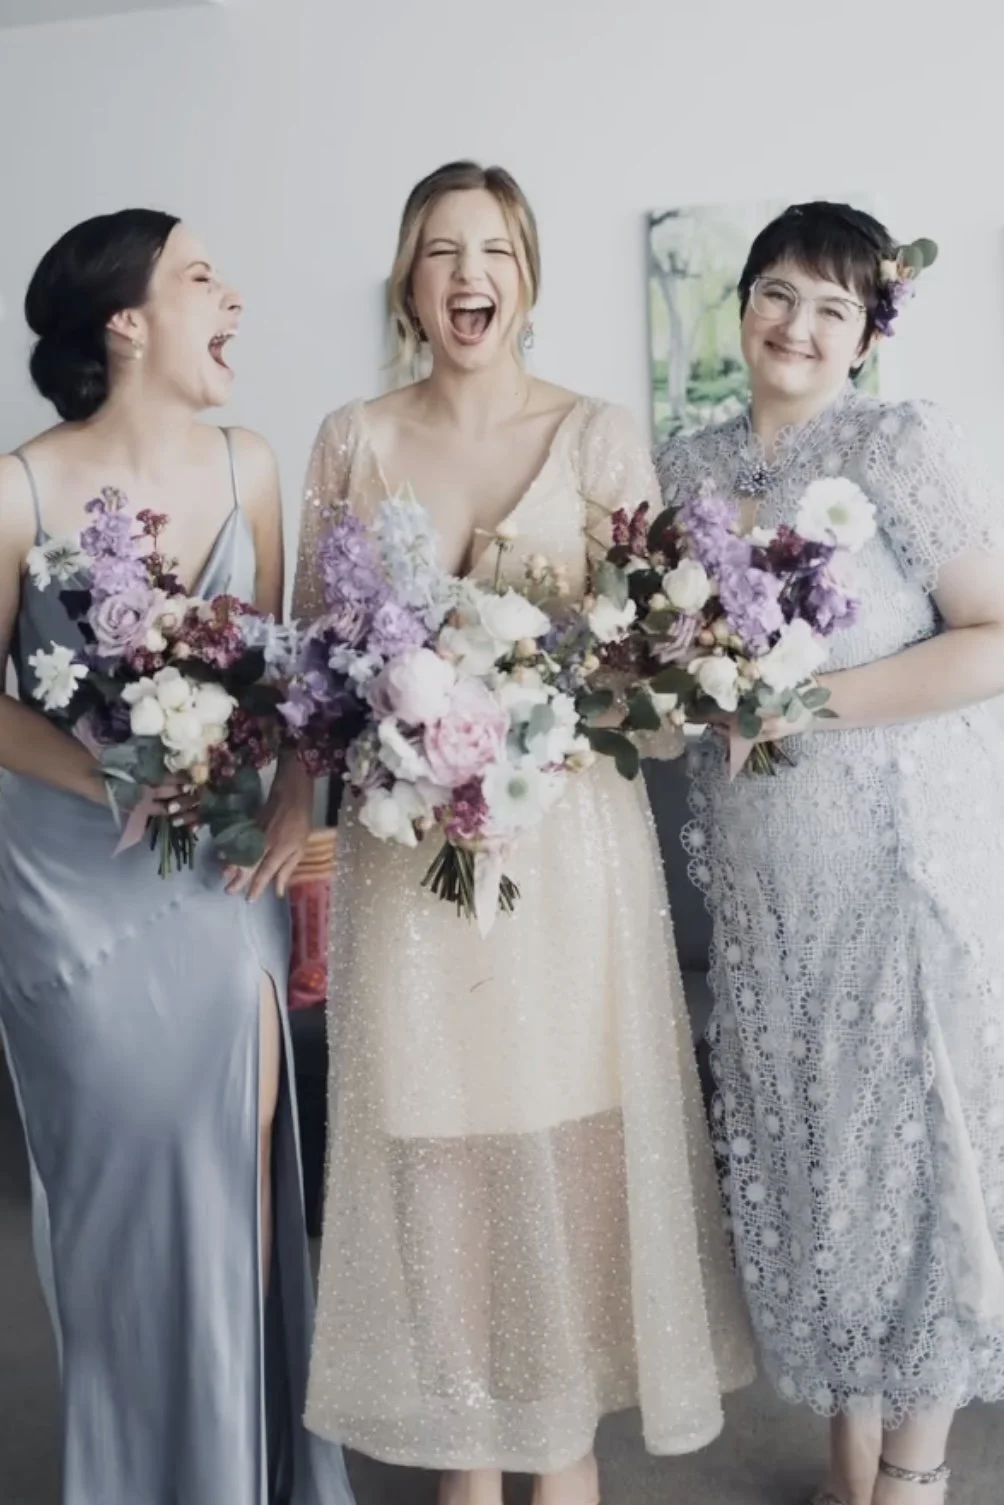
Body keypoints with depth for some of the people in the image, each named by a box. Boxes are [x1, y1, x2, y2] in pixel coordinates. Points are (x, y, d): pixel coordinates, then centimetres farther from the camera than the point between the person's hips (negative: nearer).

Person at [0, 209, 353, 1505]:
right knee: (123, 1171, 8)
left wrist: (292, 800, -2)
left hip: (224, 866, 4)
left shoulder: (246, 470, 0)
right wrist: (107, 780, -20)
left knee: (241, 1166, 10)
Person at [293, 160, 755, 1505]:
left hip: (568, 832, -1)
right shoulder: (353, 440, 7)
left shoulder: (599, 433, 4)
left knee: (571, 1122, 6)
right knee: (433, 1125, 6)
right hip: (405, 837, 1)